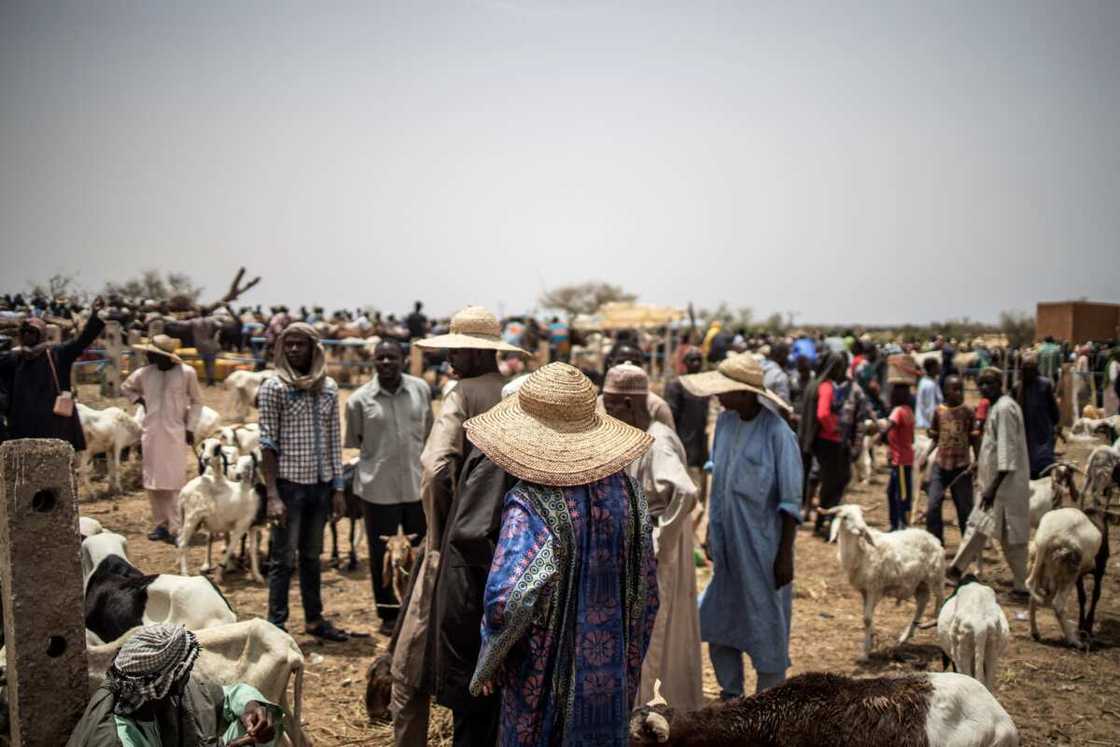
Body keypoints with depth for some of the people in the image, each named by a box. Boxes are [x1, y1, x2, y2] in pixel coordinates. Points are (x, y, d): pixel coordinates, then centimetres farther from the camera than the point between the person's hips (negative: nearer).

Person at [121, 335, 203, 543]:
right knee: (153, 481, 8)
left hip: (175, 434, -4)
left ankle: (174, 528, -2)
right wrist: (140, 401, 7)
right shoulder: (143, 374, 3)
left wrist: (190, 427, -2)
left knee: (174, 482, -5)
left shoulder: (186, 373, -6)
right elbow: (126, 387, 23)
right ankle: (160, 524, 20)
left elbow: (196, 401, 3)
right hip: (151, 434, 4)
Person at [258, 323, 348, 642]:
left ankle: (314, 619, 26)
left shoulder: (329, 387, 6)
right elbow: (267, 444, -9)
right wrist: (273, 495, -15)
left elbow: (334, 440, 9)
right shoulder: (274, 387, -6)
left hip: (321, 484, 4)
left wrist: (338, 487, 6)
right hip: (289, 483, -4)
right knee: (283, 559, 2)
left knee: (312, 556, 15)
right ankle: (277, 625, 13)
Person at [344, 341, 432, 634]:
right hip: (378, 488, -2)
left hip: (418, 485, 2)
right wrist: (380, 455, 0)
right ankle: (388, 614, 26)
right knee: (381, 554, 10)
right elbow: (354, 441, 5)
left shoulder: (421, 390, -1)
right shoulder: (359, 400, -6)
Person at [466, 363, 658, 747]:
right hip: (612, 670, 5)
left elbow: (504, 600, -29)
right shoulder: (624, 490, -5)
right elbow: (646, 587, 3)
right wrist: (631, 661, 16)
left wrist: (488, 663, -10)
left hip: (547, 673, -4)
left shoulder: (531, 504, -22)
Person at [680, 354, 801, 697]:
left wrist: (785, 556, -14)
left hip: (762, 547, -6)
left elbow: (791, 502, -15)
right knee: (718, 624, 16)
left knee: (767, 630, 8)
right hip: (727, 545, 7)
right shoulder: (725, 422, 1)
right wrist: (711, 534, 15)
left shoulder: (777, 433, -18)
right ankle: (731, 696, 36)